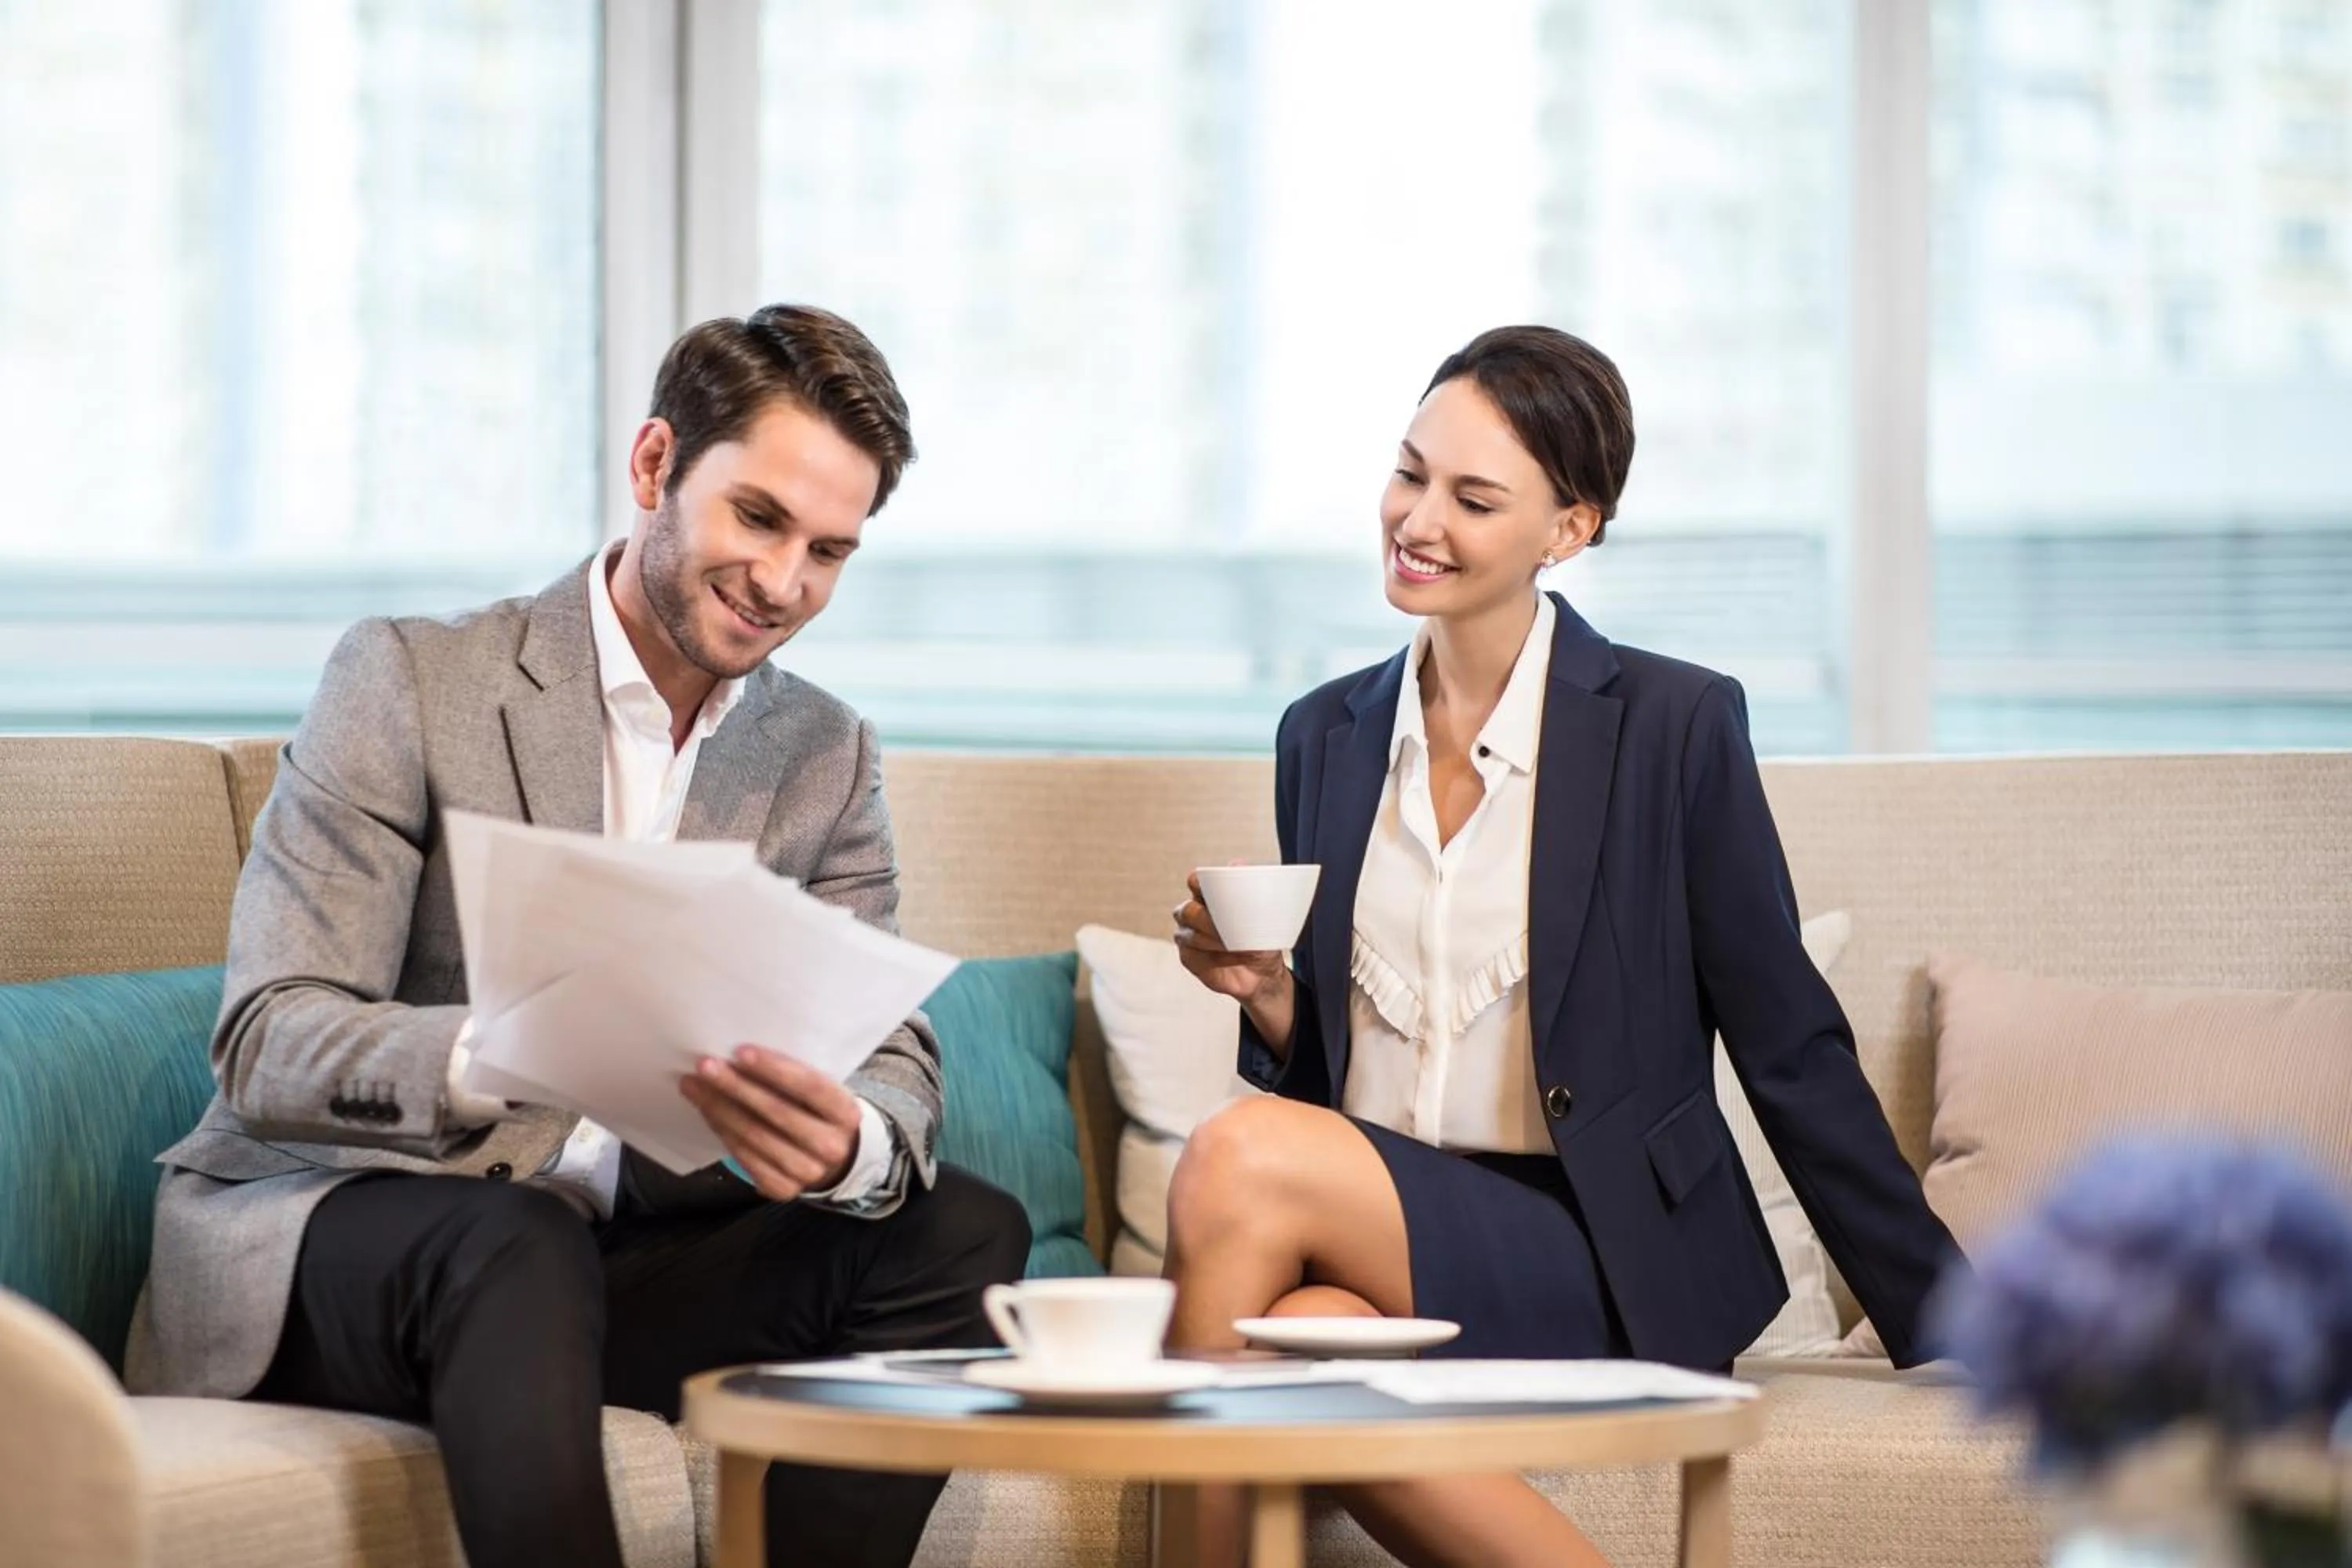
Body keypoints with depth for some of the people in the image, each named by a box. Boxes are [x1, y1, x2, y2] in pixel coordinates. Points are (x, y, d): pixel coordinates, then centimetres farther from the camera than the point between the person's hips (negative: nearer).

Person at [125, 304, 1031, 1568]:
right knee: (517, 1248, -38)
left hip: (609, 1246, 5)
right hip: (319, 1247, -5)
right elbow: (266, 1050, -18)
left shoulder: (825, 757, 8)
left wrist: (848, 1145, -30)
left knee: (965, 1236, -17)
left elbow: (895, 1069, -3)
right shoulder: (407, 681, -9)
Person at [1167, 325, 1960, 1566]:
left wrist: (1958, 1341, -2)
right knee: (1289, 1330, -34)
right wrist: (1269, 999, -5)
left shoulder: (1674, 726, -3)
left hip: (1605, 1275, -4)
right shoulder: (1325, 737, 12)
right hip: (1376, 1237, 4)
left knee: (1236, 1160, -28)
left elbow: (1792, 1055, 0)